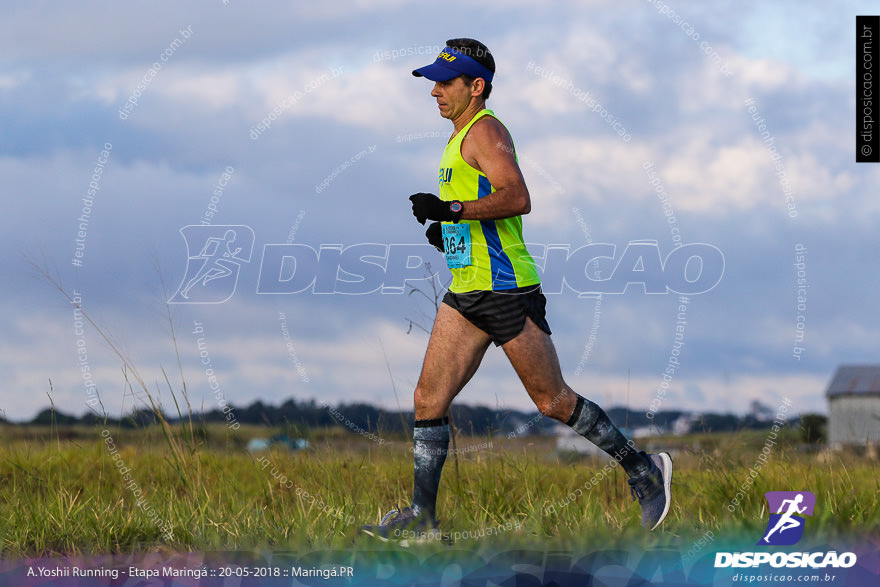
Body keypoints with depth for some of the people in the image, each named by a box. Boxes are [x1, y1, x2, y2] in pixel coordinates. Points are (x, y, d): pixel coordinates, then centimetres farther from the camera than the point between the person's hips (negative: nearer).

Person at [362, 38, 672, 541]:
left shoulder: (486, 131, -11)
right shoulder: (460, 138, 19)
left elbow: (518, 198, -24)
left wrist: (452, 210, -29)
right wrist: (446, 229, 15)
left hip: (506, 290, -9)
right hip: (466, 293, 9)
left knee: (553, 401, -2)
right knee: (429, 399, 0)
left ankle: (643, 471, 13)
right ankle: (422, 517, 1)